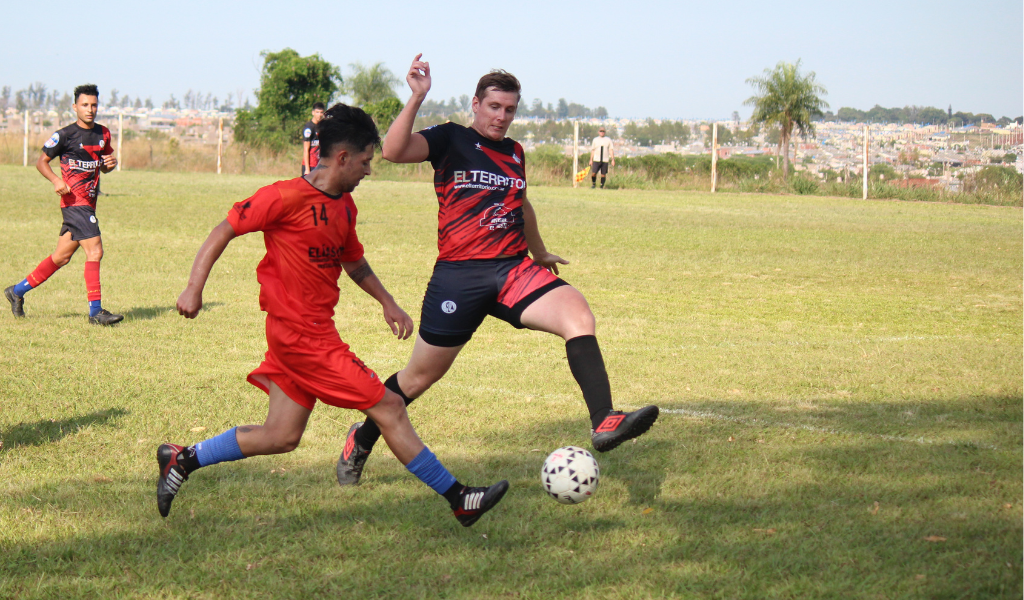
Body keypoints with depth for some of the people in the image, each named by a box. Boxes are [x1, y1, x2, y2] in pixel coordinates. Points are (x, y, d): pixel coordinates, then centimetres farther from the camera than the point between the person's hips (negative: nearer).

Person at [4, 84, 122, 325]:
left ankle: (17, 291, 27)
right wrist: (56, 180, -19)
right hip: (74, 200, -8)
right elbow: (41, 161, -1)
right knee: (95, 251, -16)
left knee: (62, 256, 13)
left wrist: (110, 163, -1)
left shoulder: (103, 133, 11)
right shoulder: (65, 135, -8)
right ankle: (95, 311, -13)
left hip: (89, 203, 8)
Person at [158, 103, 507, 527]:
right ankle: (458, 500, 1)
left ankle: (182, 460, 22)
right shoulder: (287, 197, -15)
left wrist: (387, 303, 19)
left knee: (282, 436, 13)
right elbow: (224, 230, -11)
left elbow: (353, 261, 28)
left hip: (313, 330, 10)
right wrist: (194, 288, -17)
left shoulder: (344, 206, 12)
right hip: (302, 333, -10)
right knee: (388, 407, -6)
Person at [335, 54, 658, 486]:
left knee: (578, 315, -23)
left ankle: (604, 423, -34)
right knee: (421, 375, 6)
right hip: (458, 274, -4)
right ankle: (360, 441, 31)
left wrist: (540, 253, 46)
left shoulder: (515, 153, 16)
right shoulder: (451, 140, -1)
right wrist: (417, 98, -26)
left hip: (514, 270, 5)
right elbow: (393, 151, -19)